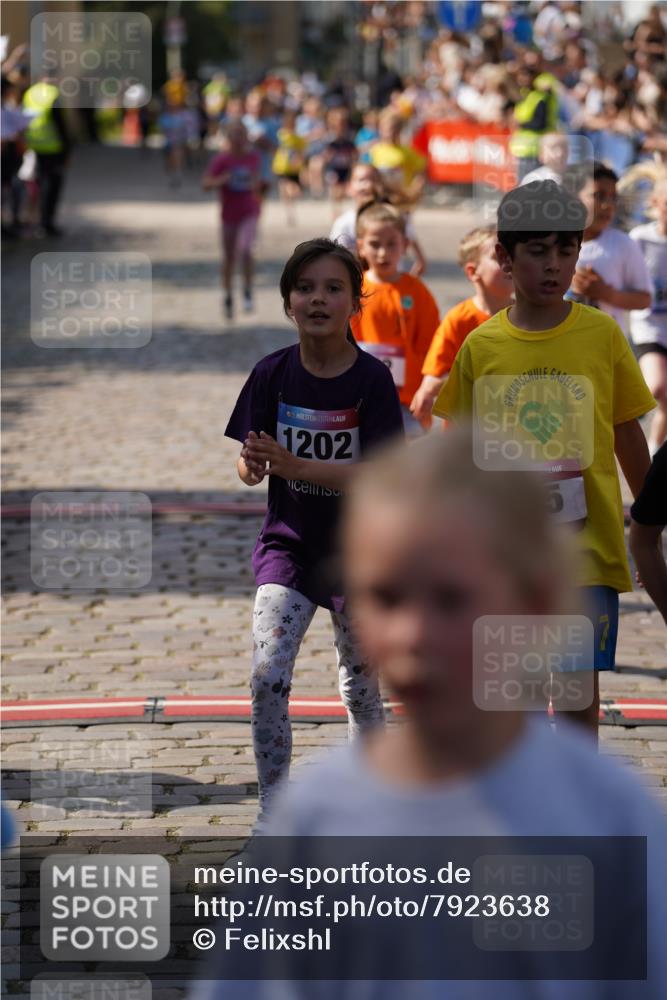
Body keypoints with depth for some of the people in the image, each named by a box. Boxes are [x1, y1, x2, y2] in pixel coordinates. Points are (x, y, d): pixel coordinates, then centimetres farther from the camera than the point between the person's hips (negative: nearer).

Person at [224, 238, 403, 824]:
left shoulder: (372, 379, -13)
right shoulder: (273, 373, -6)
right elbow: (249, 465, 0)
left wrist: (292, 466, -31)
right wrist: (252, 465, -25)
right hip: (288, 545, 1)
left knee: (361, 687, 12)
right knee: (268, 676, -15)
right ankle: (273, 813, -4)